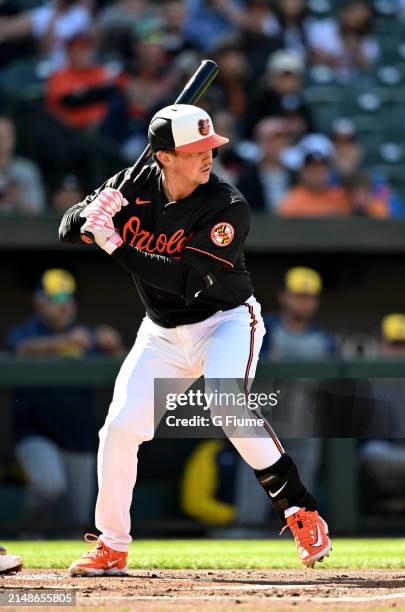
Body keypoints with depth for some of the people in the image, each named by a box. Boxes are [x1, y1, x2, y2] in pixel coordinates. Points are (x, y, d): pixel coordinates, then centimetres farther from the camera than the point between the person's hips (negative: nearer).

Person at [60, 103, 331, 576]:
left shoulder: (228, 208, -23)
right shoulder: (135, 187, -9)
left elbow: (187, 281, -32)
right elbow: (69, 231, -4)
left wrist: (116, 246, -34)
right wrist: (93, 213, -27)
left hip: (225, 321, -5)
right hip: (162, 334, 5)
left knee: (227, 406, -30)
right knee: (120, 427, -5)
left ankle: (301, 512, -20)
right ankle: (111, 549, 11)